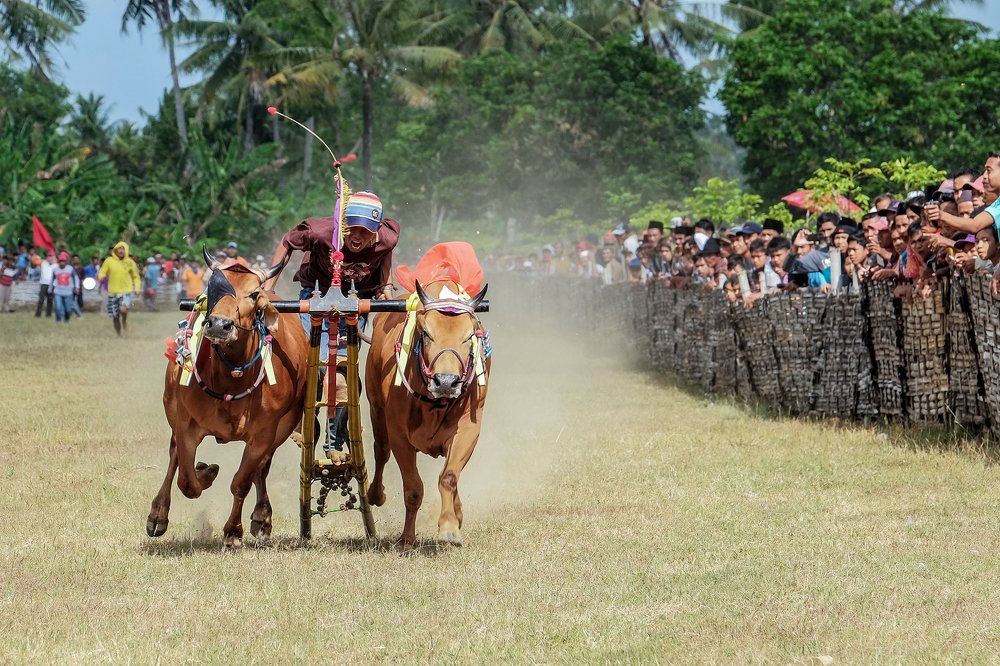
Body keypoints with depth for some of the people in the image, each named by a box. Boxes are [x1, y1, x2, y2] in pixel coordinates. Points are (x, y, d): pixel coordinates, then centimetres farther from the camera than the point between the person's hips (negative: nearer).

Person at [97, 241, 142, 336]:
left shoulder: (130, 262, 1)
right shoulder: (109, 261, -1)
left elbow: (136, 277, 12)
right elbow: (102, 272, 0)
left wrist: (137, 288, 0)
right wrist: (100, 276, -23)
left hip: (126, 292, -2)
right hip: (113, 293, 2)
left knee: (123, 308, -29)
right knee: (115, 317, 6)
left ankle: (125, 321, 2)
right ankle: (119, 334, 27)